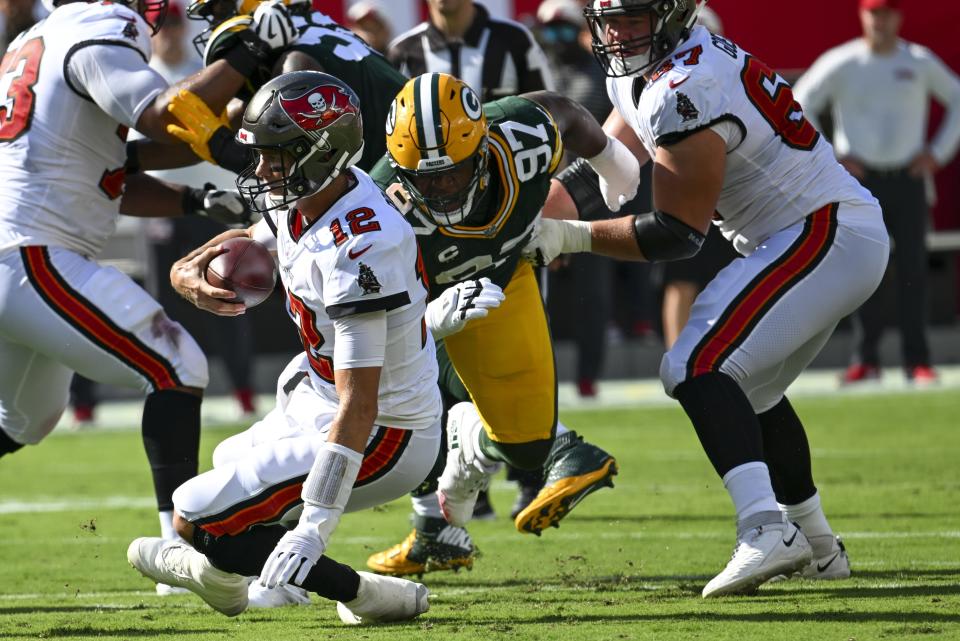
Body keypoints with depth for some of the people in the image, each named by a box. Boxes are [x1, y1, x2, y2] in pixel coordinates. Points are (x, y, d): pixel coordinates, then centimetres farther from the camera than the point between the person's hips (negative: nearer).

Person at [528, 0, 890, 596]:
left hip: (824, 234, -11)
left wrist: (569, 236, -12)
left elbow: (677, 233, -18)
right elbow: (596, 170, 19)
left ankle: (766, 530, -34)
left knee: (699, 368, -20)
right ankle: (818, 549, 34)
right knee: (748, 386, 24)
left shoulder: (684, 90, -20)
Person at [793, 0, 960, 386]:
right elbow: (799, 107, 2)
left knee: (912, 268, -3)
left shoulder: (920, 62, 4)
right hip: (860, 177, -1)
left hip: (907, 177, 1)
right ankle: (866, 359, 3)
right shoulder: (841, 63, -1)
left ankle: (917, 360, -1)